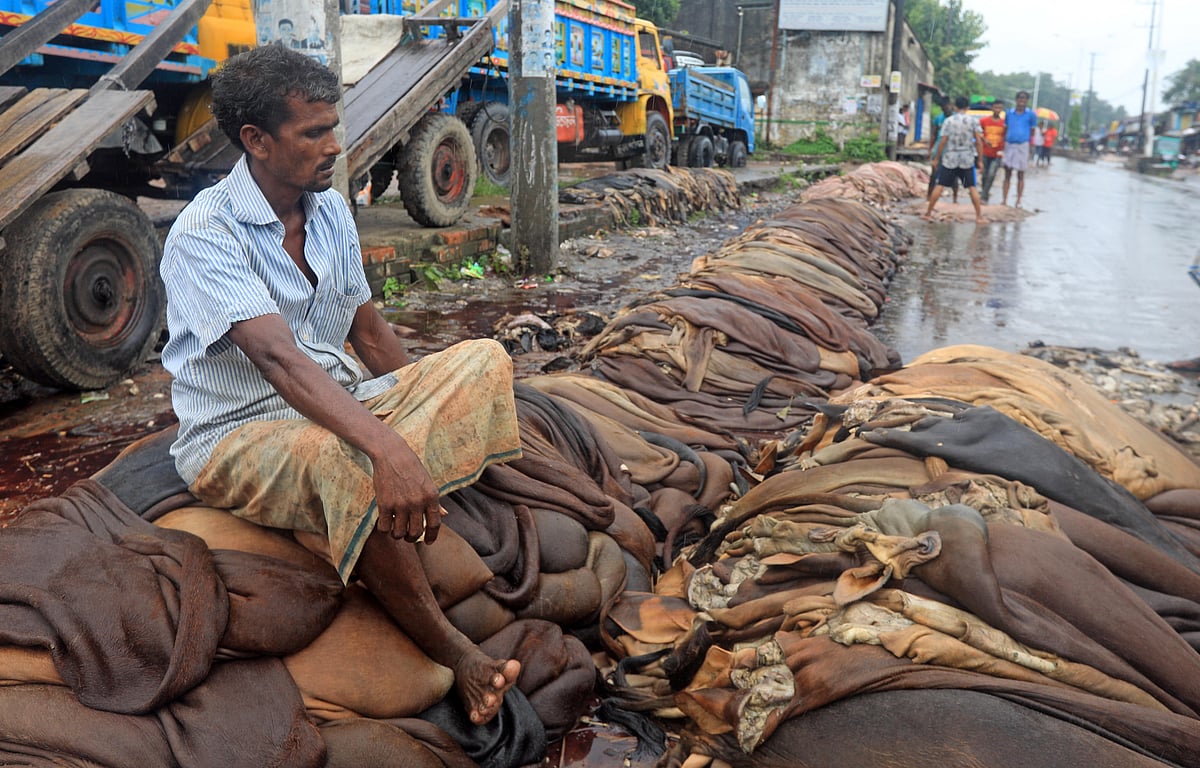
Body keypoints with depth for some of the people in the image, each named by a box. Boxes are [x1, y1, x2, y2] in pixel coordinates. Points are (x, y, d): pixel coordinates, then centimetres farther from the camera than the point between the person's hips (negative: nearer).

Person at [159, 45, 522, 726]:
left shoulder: (331, 209, 5)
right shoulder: (206, 234, -19)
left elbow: (367, 328, 13)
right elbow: (278, 358, -34)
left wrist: (431, 413, 5)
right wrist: (387, 445, -48)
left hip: (337, 404, 8)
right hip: (241, 435, -7)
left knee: (484, 361, -8)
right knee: (343, 462, -41)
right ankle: (451, 651, -24)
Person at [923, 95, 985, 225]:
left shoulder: (949, 121, -2)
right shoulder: (973, 121, -1)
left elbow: (942, 141, -5)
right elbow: (979, 142, -3)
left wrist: (936, 158, 4)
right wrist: (980, 160, 2)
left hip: (950, 158, -1)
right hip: (967, 159, 1)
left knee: (939, 185, 6)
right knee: (972, 187, 6)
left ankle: (928, 213, 7)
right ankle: (979, 217, 4)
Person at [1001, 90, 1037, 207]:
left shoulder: (1030, 114, 1)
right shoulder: (1009, 113, 7)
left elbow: (1032, 132, 6)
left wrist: (1030, 147, 4)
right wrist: (1003, 144, 10)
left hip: (1022, 146, -2)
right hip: (1009, 145, 2)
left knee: (1020, 175, 4)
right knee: (1007, 174, 4)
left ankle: (1018, 201, 9)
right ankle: (1005, 199, 8)